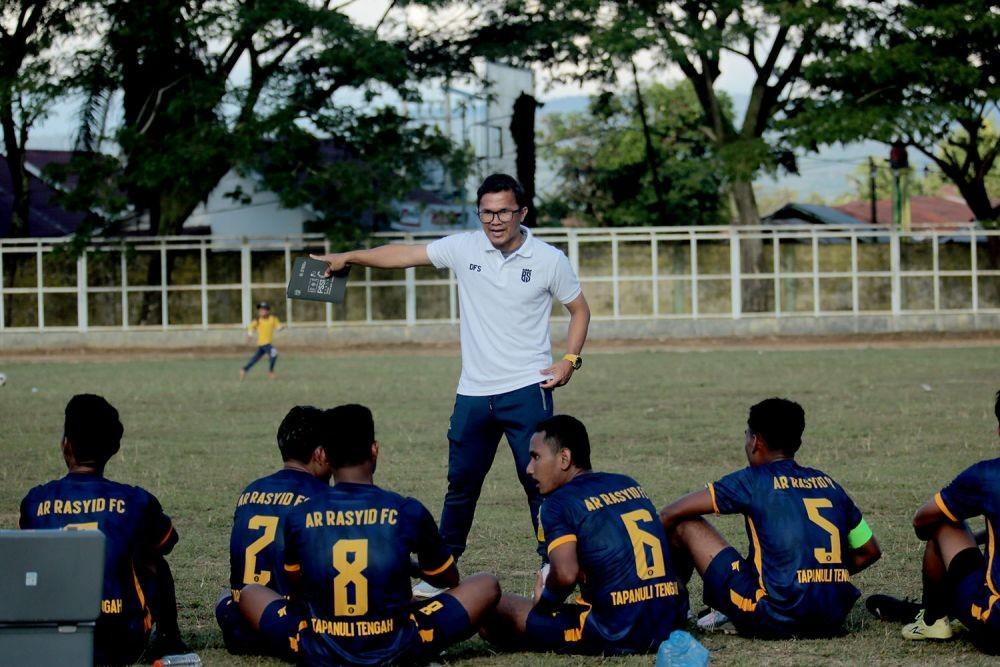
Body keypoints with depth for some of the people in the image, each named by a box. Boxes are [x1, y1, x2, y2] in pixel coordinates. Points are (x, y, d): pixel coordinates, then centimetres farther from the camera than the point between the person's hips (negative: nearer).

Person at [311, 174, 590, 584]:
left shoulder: (549, 260, -3)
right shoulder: (464, 249, 1)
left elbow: (579, 309, 9)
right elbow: (404, 255, 7)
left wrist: (569, 360, -3)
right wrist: (348, 257, 2)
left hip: (527, 389, -3)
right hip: (473, 392, 3)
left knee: (540, 481, -6)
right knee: (461, 484, 9)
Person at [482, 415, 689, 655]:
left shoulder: (559, 503, -9)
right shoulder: (630, 484, 13)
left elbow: (565, 573, -23)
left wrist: (544, 601, -4)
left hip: (614, 635, -8)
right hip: (670, 624, 8)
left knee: (490, 611, -1)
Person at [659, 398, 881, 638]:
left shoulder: (754, 481, -1)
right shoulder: (828, 483, 14)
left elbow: (670, 514, 0)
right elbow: (870, 551, 21)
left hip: (776, 621, -6)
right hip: (832, 623, 6)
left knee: (686, 525, 8)